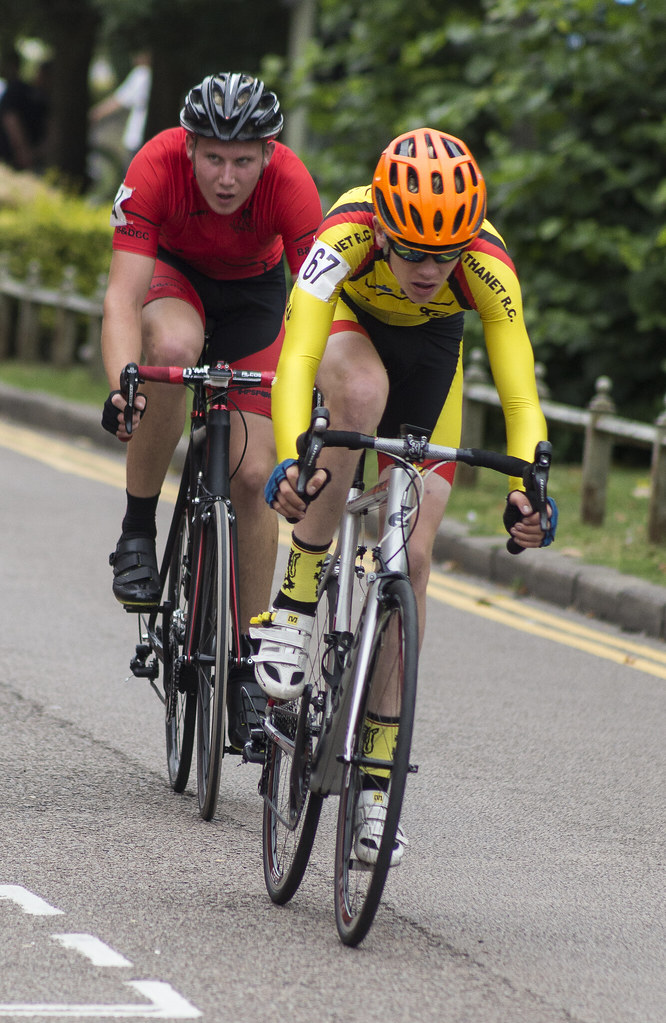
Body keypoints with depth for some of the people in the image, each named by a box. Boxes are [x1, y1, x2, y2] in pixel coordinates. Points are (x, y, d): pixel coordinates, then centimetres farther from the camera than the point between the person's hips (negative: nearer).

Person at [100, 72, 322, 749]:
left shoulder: (289, 181, -34)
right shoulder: (157, 166, -36)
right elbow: (122, 296, -40)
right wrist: (123, 384, -56)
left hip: (254, 291, 1)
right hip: (172, 270, -1)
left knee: (253, 475, -8)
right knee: (174, 346, -38)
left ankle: (246, 662, 5)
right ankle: (138, 531, -19)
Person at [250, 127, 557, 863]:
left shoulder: (487, 267, -35)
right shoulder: (348, 235, -39)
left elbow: (519, 394, -37)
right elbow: (296, 359, -48)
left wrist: (525, 488, -54)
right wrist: (290, 460, -63)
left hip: (430, 347, 1)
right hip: (347, 324, -1)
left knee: (411, 555, -8)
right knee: (364, 391, -39)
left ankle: (375, 780, 2)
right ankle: (292, 609, -29)